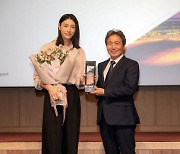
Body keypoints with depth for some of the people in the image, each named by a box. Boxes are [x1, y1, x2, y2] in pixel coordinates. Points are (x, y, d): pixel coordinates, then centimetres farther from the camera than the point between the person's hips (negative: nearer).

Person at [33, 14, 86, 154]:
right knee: (53, 142, -5)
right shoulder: (48, 48, 3)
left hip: (72, 97, 3)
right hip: (53, 95, -3)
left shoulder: (79, 52, 14)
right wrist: (49, 87, -18)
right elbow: (38, 76, 0)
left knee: (71, 142, 3)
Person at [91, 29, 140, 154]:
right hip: (104, 118, 7)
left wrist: (105, 92, -14)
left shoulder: (131, 65, -4)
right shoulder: (101, 66, 18)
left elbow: (130, 88, -16)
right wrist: (94, 88, -5)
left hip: (123, 118, -6)